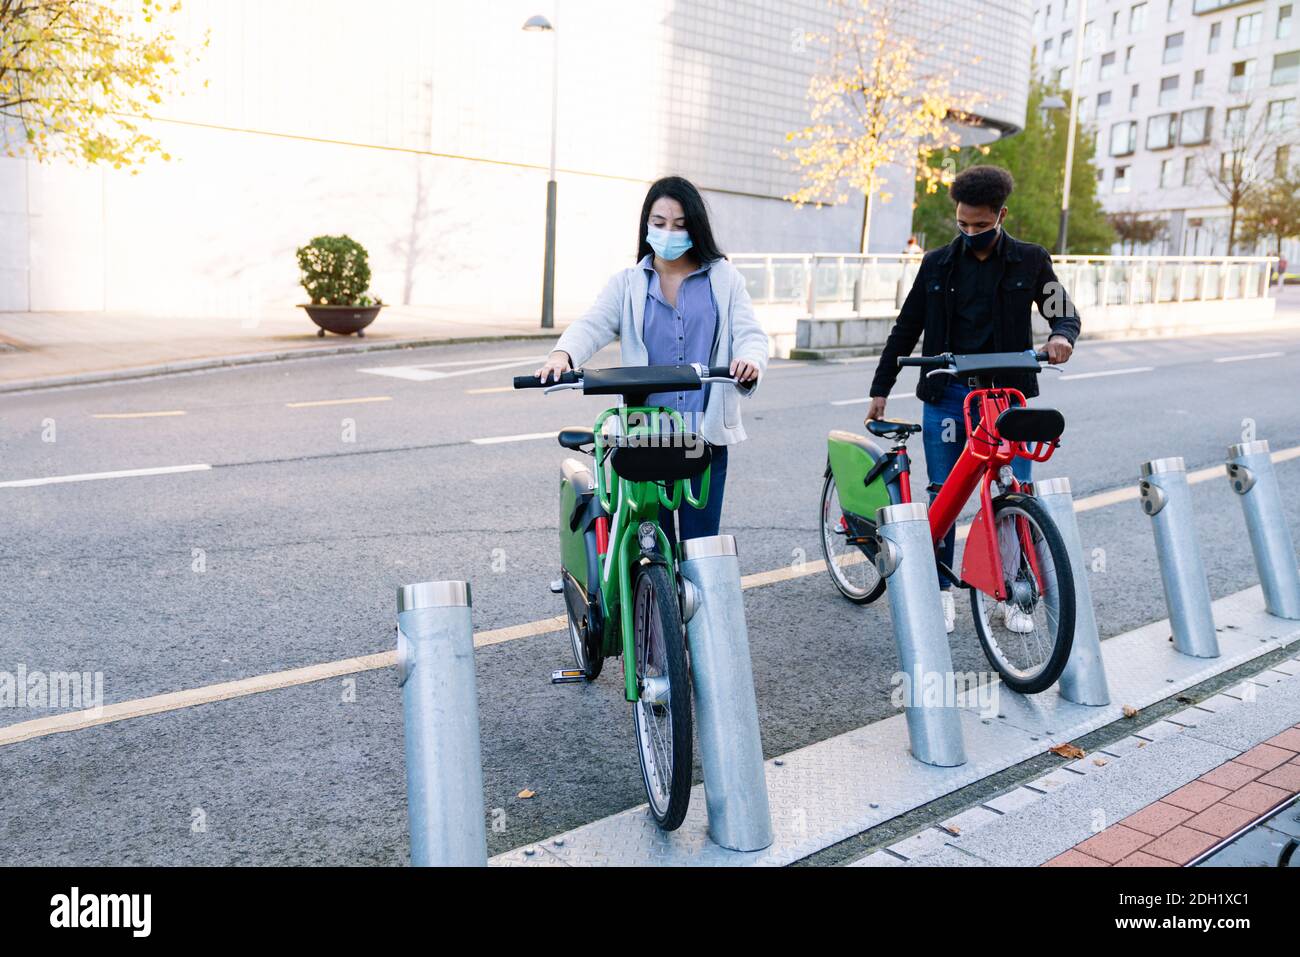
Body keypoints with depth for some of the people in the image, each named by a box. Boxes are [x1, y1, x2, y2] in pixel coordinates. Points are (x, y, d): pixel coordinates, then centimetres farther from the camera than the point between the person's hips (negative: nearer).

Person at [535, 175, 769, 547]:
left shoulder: (724, 278, 11)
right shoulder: (627, 284, 10)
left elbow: (750, 333, 1)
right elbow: (593, 325, -6)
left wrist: (749, 361, -24)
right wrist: (562, 355, -29)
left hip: (706, 432, 0)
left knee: (701, 542, 3)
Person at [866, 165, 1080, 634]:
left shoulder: (1029, 261, 2)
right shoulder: (937, 264, 6)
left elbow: (1064, 311, 7)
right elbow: (905, 330, 10)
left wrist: (1061, 335, -18)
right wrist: (880, 390, 9)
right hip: (946, 394, 1)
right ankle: (942, 590, 18)